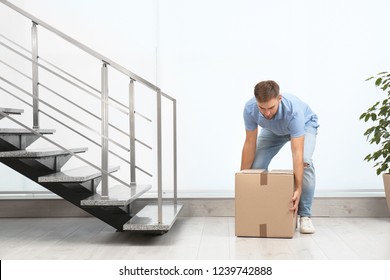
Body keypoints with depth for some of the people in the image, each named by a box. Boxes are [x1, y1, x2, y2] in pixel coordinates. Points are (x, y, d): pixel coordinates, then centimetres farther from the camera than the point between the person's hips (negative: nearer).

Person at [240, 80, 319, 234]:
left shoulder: (293, 110, -45)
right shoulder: (250, 109, -35)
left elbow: (297, 153, -46)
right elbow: (250, 144, -24)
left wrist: (298, 189, -51)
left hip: (305, 123, -3)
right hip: (274, 129, 4)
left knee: (305, 161, -28)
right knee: (257, 165, -13)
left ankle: (304, 214, -14)